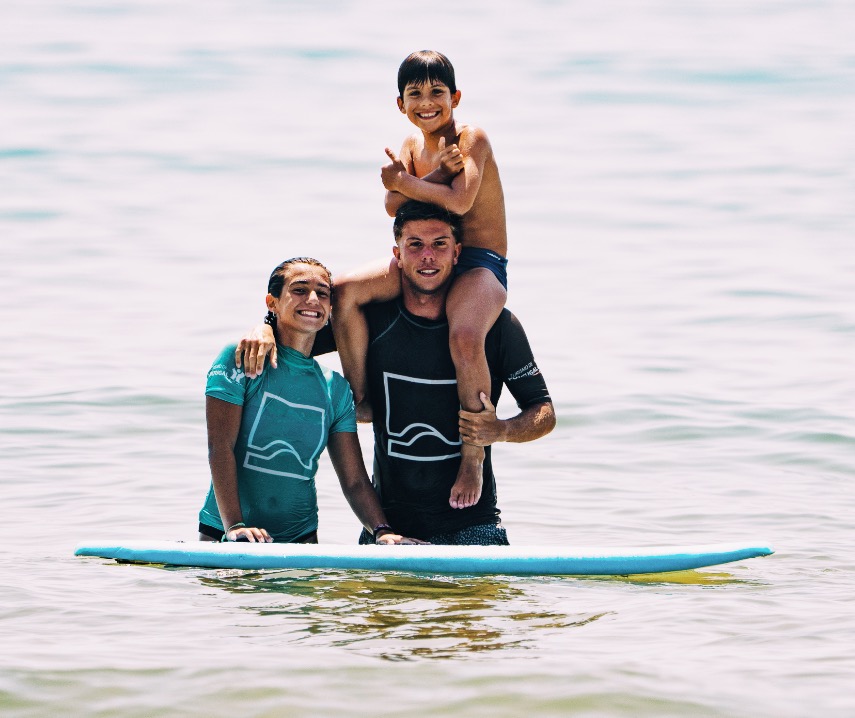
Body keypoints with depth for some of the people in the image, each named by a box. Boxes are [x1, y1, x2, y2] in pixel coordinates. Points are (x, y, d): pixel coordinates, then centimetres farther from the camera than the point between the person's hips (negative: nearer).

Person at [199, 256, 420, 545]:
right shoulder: (240, 360, -1)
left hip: (301, 539, 3)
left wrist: (382, 530, -11)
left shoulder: (335, 388, 11)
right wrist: (235, 526, -23)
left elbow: (355, 481, 8)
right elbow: (220, 446, -11)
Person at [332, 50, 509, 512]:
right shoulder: (412, 146, 12)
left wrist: (405, 182, -12)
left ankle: (474, 456, -21)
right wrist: (437, 175, -19)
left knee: (464, 335, -37)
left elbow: (460, 201, -24)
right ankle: (360, 401, 4)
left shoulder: (471, 138, -9)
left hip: (480, 264, -7)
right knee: (343, 293, -10)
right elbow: (393, 206, -4)